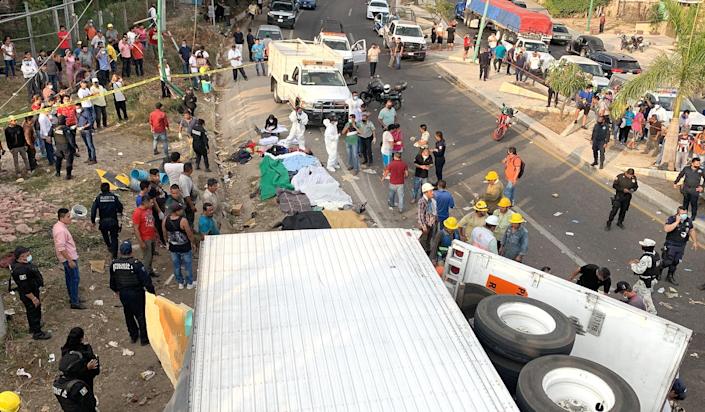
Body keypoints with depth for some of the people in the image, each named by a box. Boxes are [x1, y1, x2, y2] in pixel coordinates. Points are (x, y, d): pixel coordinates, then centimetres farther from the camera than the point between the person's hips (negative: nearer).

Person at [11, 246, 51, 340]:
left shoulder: (25, 264, -2)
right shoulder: (20, 270, -33)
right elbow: (24, 288, -30)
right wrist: (33, 298, -23)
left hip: (33, 291, 10)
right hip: (29, 296, -10)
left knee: (32, 311, 27)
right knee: (34, 312, 6)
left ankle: (33, 327, 48)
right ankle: (37, 333, 21)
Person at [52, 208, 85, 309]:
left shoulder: (57, 226, 4)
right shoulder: (61, 230, -28)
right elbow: (61, 248, -29)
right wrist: (70, 261, -24)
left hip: (68, 257, 11)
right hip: (69, 257, -10)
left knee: (69, 278, 21)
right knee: (75, 279, -2)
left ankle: (73, 297, 36)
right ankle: (75, 302, 4)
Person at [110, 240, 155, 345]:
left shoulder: (114, 264, -6)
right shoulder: (136, 264, -22)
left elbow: (112, 280, 10)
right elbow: (146, 279, -19)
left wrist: (116, 290, 27)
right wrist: (151, 291, -7)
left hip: (123, 294, 5)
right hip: (136, 293, -5)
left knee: (128, 315, 22)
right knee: (141, 315, 9)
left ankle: (133, 336, 35)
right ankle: (144, 339, 18)